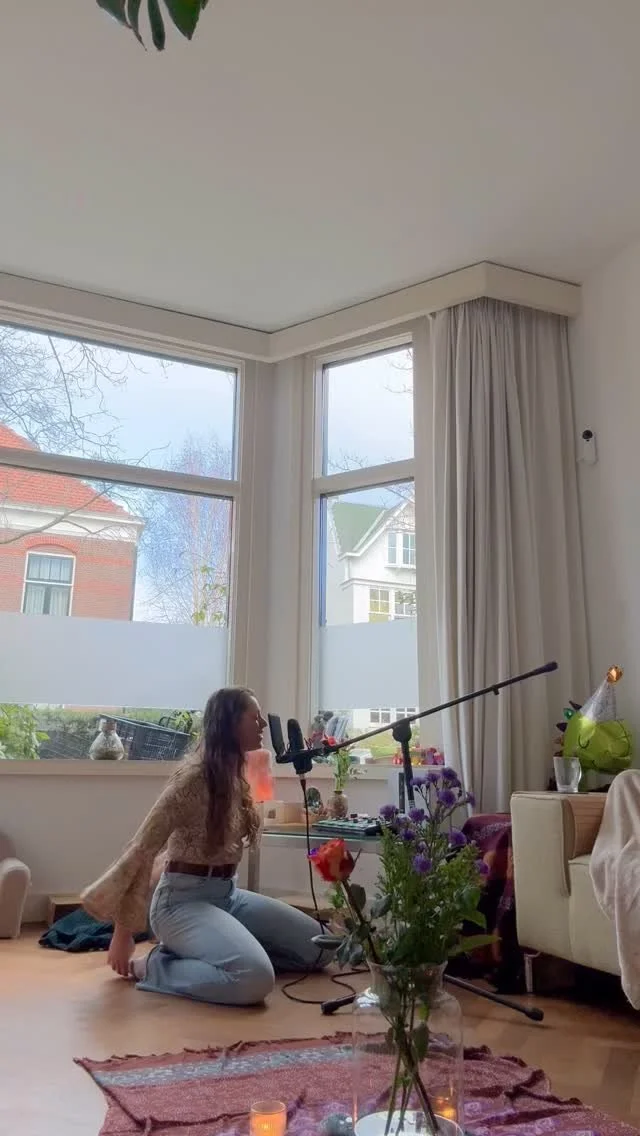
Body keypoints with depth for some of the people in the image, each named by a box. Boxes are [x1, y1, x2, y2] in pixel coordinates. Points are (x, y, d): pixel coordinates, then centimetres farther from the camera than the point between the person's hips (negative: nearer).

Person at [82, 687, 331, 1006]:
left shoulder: (235, 775, 9)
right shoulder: (194, 775, -17)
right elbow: (142, 850, -16)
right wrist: (124, 930, -13)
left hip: (228, 894, 9)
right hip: (184, 899, -9)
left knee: (318, 947, 5)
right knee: (255, 978, -32)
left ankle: (197, 950, 9)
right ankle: (154, 966, -8)